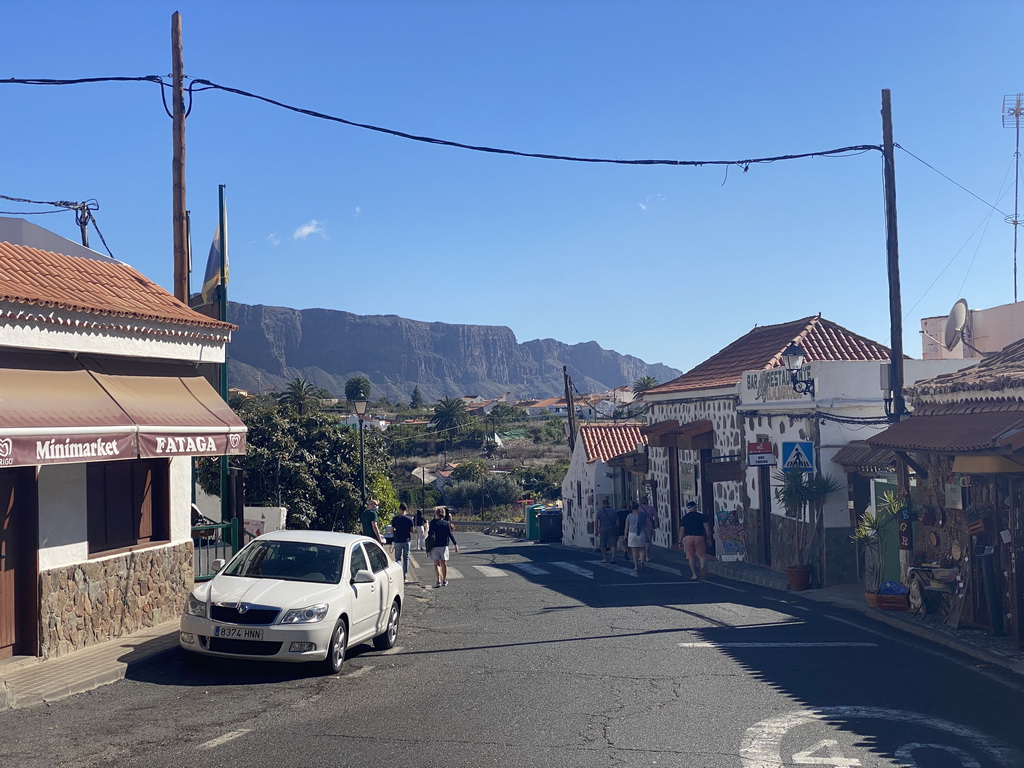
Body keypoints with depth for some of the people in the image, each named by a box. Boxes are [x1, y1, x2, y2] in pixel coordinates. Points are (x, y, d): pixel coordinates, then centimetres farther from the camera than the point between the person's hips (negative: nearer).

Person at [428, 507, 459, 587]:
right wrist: (455, 544, 0)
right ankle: (444, 581, 19)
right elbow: (450, 535, -3)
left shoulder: (433, 522, -6)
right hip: (444, 545, 2)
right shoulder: (446, 523, 0)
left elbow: (430, 533, -9)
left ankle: (439, 581, -13)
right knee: (444, 563, 13)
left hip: (435, 546, -2)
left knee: (436, 564, 0)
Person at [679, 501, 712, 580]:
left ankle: (694, 574, 7)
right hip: (699, 537, -1)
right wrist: (709, 538, 7)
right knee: (702, 555, 3)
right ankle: (703, 567, -27)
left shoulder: (684, 518, 6)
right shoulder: (701, 516, 4)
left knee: (691, 557, 6)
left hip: (688, 537, 1)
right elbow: (707, 528, 0)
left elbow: (682, 531, 6)